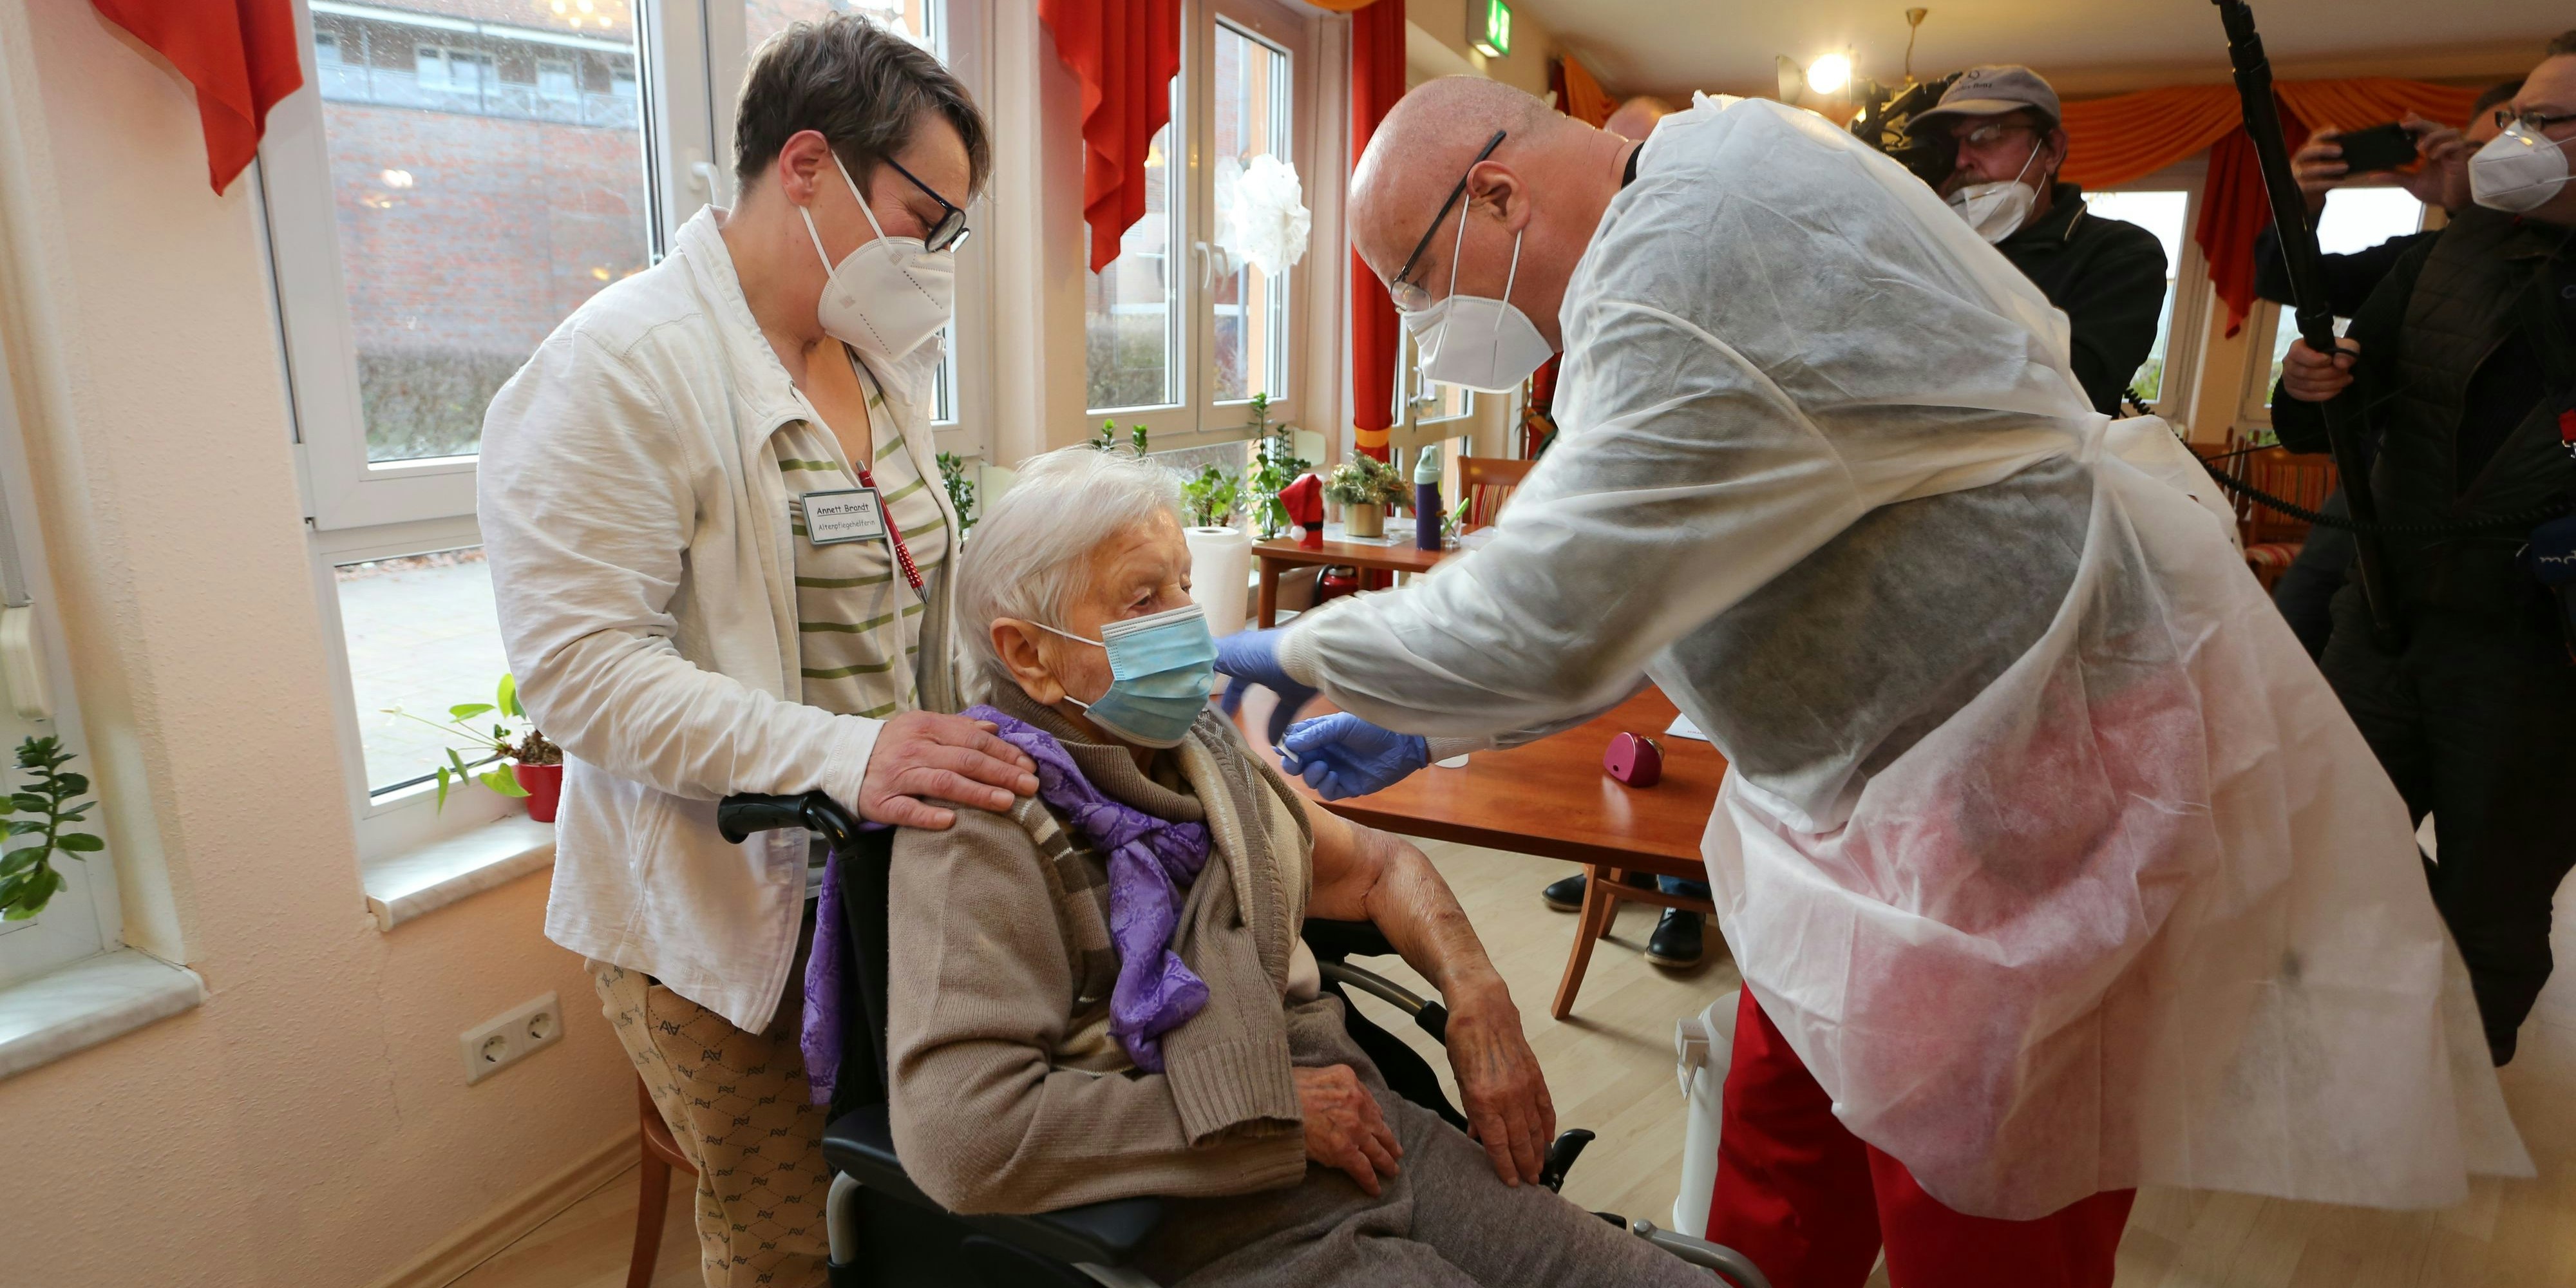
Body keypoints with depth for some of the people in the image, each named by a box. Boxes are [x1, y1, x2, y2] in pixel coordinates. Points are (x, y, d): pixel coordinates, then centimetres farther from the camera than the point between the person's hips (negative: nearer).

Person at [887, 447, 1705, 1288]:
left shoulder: (1206, 746, 8)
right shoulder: (984, 825, -15)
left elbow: (1375, 867, 21)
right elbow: (959, 1135, -25)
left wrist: (1476, 994, 2)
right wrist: (1269, 1113, -18)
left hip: (1365, 1128, 7)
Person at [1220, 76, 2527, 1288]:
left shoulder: (1701, 245, -23)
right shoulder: (1687, 224, 10)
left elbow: (1550, 615, -28)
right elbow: (1630, 590, 14)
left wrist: (1300, 651, -11)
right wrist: (1426, 726, 9)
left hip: (2031, 767, -9)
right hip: (1878, 783, 9)